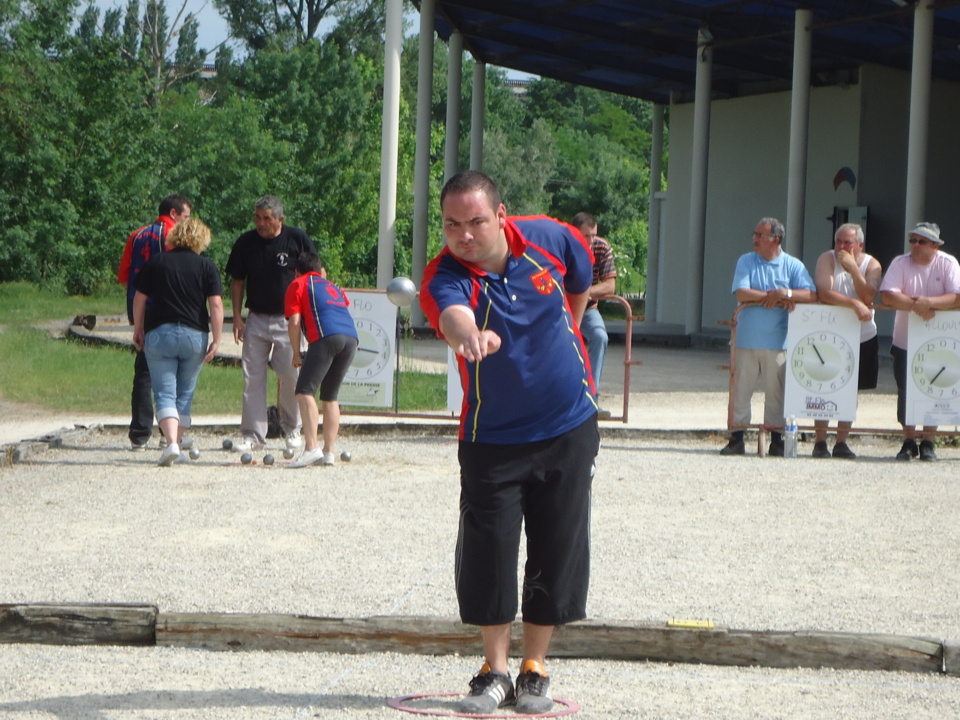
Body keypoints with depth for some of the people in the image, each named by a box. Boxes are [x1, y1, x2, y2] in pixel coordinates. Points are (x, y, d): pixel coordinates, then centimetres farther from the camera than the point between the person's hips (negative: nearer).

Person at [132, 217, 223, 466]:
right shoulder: (206, 266, 2)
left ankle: (171, 443, -22)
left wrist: (138, 330, 17)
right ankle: (175, 443, 15)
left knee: (164, 393, -4)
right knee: (185, 395, 13)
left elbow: (139, 299, 6)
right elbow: (216, 305, -6)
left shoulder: (156, 262, 4)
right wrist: (216, 340, -2)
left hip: (158, 334, -1)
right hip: (194, 335, 1)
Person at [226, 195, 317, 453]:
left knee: (292, 376, -3)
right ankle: (253, 433, 3)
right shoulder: (245, 242, 2)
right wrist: (237, 317, 2)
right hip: (256, 319, 2)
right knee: (253, 376, -2)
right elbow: (237, 281, 10)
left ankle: (292, 428, 18)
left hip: (288, 319, -2)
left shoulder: (298, 239, -5)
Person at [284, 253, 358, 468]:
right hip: (351, 338, 6)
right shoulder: (334, 287, 35)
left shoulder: (298, 285, 17)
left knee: (305, 390, -9)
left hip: (326, 337, -6)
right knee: (330, 396, 15)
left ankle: (312, 448, -24)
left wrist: (296, 354, 14)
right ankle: (328, 452, 10)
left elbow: (294, 322, 7)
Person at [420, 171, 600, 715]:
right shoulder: (446, 276, -21)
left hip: (569, 427, 2)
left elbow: (581, 282, 13)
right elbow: (453, 315, -45)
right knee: (487, 552, -3)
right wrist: (470, 336, -68)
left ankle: (534, 669, 18)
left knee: (558, 552, 4)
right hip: (492, 438, -1)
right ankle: (495, 670, 15)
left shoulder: (550, 238, -11)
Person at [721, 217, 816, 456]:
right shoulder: (746, 262, 6)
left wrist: (785, 293, -17)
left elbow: (811, 295, -5)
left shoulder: (793, 266, 5)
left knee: (776, 392, 2)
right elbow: (741, 293, -8)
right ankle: (736, 439, 6)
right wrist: (773, 296, -10)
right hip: (747, 338, 1)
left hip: (777, 341, -1)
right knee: (740, 389, 1)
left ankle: (776, 440, 9)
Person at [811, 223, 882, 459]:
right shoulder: (827, 259, -7)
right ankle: (820, 442, 1)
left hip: (862, 336, 2)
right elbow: (824, 293, -21)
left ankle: (841, 442, 13)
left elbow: (869, 298, -17)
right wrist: (854, 303, -28)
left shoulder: (871, 265, -2)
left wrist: (853, 269, -23)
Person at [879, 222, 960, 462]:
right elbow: (887, 296, -18)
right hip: (905, 343, 1)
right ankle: (908, 442, 16)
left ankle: (928, 443, 13)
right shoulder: (900, 263, -6)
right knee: (905, 394, 3)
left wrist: (929, 302, -30)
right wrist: (916, 305, -28)